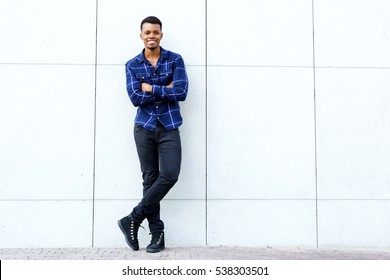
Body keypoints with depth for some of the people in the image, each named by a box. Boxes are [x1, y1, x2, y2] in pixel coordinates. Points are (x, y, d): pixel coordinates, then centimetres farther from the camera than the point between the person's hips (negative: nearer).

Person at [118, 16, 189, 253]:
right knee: (150, 178, 1)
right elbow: (135, 98, -6)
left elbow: (182, 92, -11)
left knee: (170, 175, -14)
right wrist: (165, 90, -9)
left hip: (169, 127, -1)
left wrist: (150, 88, -9)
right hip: (144, 127, 1)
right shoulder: (132, 65, 6)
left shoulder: (175, 60, 3)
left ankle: (133, 219, 0)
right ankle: (157, 233, 8)